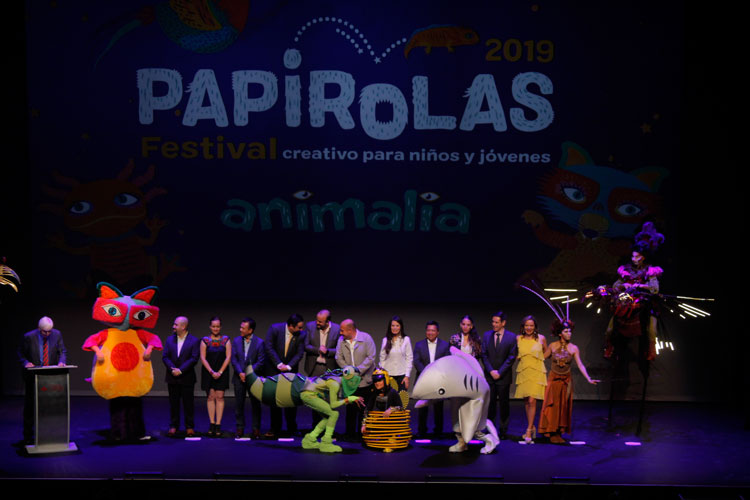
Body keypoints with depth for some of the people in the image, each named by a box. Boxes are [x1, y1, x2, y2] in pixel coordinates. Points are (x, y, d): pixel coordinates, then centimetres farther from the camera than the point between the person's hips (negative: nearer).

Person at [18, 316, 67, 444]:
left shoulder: (57, 335, -3)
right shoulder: (29, 337, -9)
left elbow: (62, 351, 6)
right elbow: (21, 353, 2)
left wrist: (61, 361, -14)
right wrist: (26, 363, -16)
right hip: (33, 375, -2)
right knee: (30, 405, 1)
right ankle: (28, 436, 10)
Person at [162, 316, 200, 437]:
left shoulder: (194, 341, -4)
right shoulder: (170, 339, 7)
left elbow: (194, 359, -10)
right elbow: (165, 356, 2)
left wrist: (181, 370, -17)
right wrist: (172, 369, -13)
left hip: (187, 378, -3)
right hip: (172, 377, 3)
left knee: (188, 403, 2)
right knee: (173, 403, 8)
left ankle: (189, 427, 11)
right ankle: (173, 426, 15)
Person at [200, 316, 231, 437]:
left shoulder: (226, 340, 3)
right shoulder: (205, 341, 2)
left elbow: (228, 357, -1)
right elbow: (203, 358, -2)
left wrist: (220, 372, -9)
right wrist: (211, 372, -10)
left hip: (222, 373, 0)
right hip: (208, 372, 0)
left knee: (220, 397, -4)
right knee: (210, 397, -1)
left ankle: (218, 425, -4)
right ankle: (212, 424, 3)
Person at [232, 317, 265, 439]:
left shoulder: (259, 342, -6)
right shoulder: (236, 341, 4)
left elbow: (261, 361, -8)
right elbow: (234, 359, 1)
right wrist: (240, 373, -12)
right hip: (239, 377, 3)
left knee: (255, 404, 3)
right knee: (239, 403, 5)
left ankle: (256, 429, 10)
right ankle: (240, 428, 14)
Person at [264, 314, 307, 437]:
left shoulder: (301, 335, -11)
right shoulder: (275, 329, -16)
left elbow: (299, 353, -8)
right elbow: (269, 348, -15)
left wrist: (288, 366, -19)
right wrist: (279, 364, -18)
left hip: (290, 370, 1)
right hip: (274, 369, -1)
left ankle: (292, 428, 10)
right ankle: (275, 429, 9)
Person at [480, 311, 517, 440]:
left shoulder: (511, 337, -2)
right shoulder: (486, 335, 6)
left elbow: (512, 357, -5)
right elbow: (484, 355, 5)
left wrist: (499, 372, -10)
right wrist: (491, 371, -7)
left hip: (504, 376, -2)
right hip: (489, 376, 2)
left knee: (504, 404, 3)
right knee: (490, 404, 2)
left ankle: (503, 430, 9)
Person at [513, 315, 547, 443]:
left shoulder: (541, 338, 0)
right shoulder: (518, 339, 4)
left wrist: (537, 359, 6)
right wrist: (522, 359, 6)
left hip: (536, 372, -3)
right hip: (523, 372, 3)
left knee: (532, 401, -11)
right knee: (526, 402, 6)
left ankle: (529, 430, -7)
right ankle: (532, 427, 21)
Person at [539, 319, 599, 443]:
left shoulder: (573, 348, -6)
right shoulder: (552, 346, -5)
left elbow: (580, 365, -11)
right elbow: (541, 358, 5)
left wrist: (589, 379, -19)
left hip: (566, 380, 1)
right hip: (553, 379, -1)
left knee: (563, 406, 4)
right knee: (552, 406, -2)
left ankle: (559, 432, 12)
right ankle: (552, 433, 6)